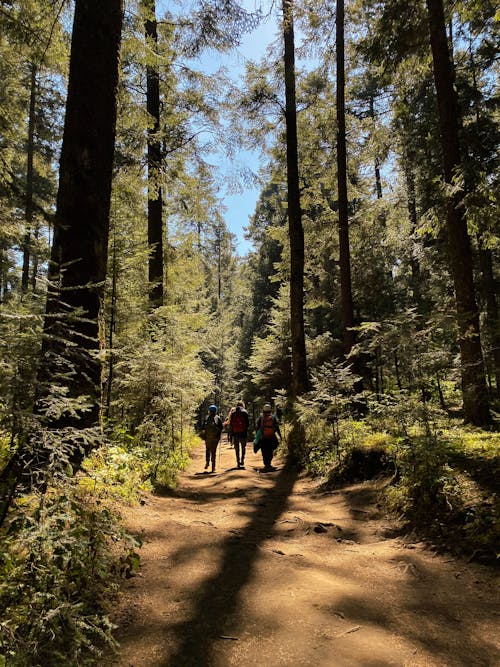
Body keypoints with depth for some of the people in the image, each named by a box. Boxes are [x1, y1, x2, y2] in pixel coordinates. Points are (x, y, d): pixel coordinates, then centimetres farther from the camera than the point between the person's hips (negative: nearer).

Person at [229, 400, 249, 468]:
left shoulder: (233, 413, 5)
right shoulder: (245, 413, -2)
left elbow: (230, 424, 5)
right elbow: (247, 423, -6)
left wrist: (232, 432, 12)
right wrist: (246, 431, 5)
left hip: (235, 433, 2)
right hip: (243, 432, -2)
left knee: (237, 448, 10)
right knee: (243, 447, 11)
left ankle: (238, 462, 10)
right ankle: (242, 461, 1)